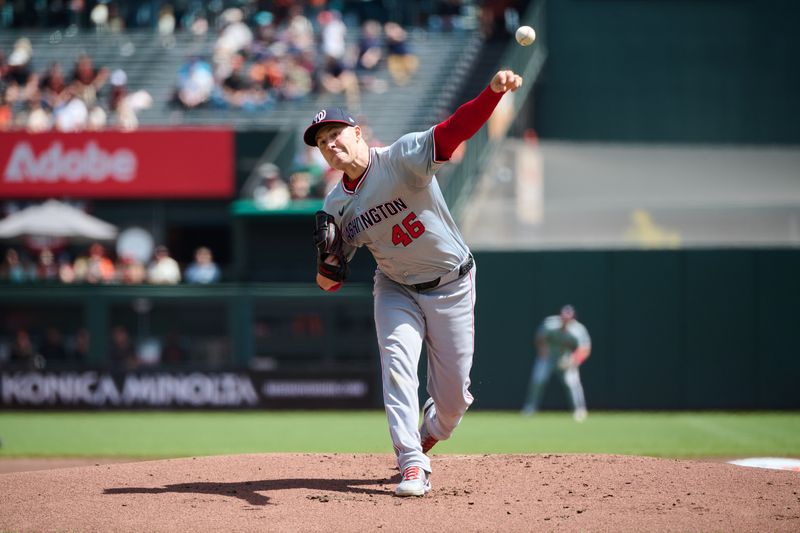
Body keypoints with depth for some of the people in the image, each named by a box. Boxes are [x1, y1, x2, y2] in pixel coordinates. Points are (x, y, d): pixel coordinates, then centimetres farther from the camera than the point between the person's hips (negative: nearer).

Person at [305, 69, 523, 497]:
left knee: (454, 395, 3)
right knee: (396, 362, -21)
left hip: (451, 288, -3)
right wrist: (327, 266, -25)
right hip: (396, 289, 3)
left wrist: (493, 92, -54)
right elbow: (330, 282, 0)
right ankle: (412, 465, -18)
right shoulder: (336, 207, -5)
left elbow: (456, 129, -36)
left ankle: (430, 433, 37)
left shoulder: (402, 157, -20)